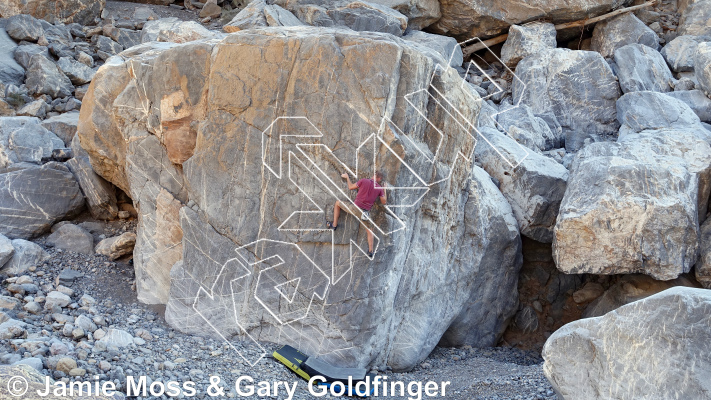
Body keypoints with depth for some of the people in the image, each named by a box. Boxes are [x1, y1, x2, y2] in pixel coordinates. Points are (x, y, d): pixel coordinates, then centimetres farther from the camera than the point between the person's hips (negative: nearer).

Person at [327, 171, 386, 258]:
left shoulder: (364, 181, -4)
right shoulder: (379, 188, 3)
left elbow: (351, 187, 7)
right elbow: (384, 202, 14)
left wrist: (347, 177, 24)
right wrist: (384, 191, 28)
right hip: (365, 212, 2)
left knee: (337, 203, 22)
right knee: (369, 230, 22)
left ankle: (334, 225, 26)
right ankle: (370, 251, 14)